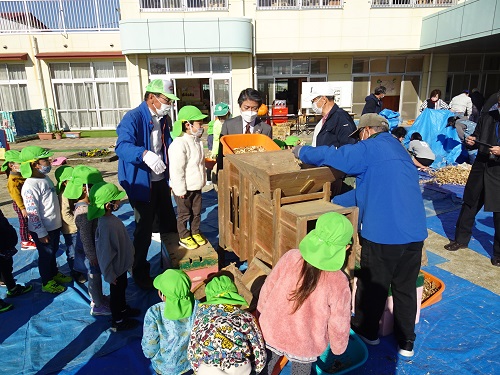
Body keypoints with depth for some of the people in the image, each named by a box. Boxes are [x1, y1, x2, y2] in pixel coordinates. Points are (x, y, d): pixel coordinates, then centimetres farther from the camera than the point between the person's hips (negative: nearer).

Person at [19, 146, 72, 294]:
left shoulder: (45, 178, 2)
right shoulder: (30, 186, -25)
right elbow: (32, 213, -24)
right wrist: (41, 233, -20)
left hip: (54, 225, 8)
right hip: (43, 229, -8)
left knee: (53, 252, 25)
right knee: (46, 255, 10)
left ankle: (54, 273, 46)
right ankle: (47, 283, 29)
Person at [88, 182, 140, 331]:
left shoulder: (109, 218, -7)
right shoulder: (107, 226, -37)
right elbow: (105, 252, -30)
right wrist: (109, 275, -21)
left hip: (121, 263, 9)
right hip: (115, 268, -9)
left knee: (122, 288, 29)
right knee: (116, 292, 14)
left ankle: (123, 309, 53)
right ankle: (117, 322, 36)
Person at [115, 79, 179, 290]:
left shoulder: (163, 118, 6)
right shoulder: (133, 118, -19)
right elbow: (122, 146, -34)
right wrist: (145, 154, -53)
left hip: (161, 180, 8)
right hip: (142, 183, -8)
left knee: (168, 224, 19)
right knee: (144, 230, 3)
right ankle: (140, 274, 23)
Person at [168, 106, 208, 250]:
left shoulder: (197, 141, 5)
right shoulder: (179, 144, -23)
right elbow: (176, 170, -23)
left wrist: (202, 180, 19)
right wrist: (180, 190, -20)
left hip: (196, 186, 8)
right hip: (184, 188, -8)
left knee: (197, 212, 18)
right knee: (184, 214, 8)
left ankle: (195, 232, 35)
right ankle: (184, 237, 24)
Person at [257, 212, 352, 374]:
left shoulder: (290, 258, -23)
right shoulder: (339, 283, -26)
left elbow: (267, 289, -9)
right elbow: (339, 324, -13)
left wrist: (262, 311, 11)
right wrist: (338, 347, 9)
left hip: (272, 333, 1)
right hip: (304, 347, -1)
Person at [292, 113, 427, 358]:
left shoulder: (369, 148, -7)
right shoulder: (399, 150, 20)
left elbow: (329, 156, -10)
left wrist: (301, 151, 10)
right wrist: (333, 203, 25)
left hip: (383, 234, -7)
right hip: (414, 233, 8)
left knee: (372, 285, 14)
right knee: (406, 288, 19)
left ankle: (367, 331, 36)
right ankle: (406, 342, 32)